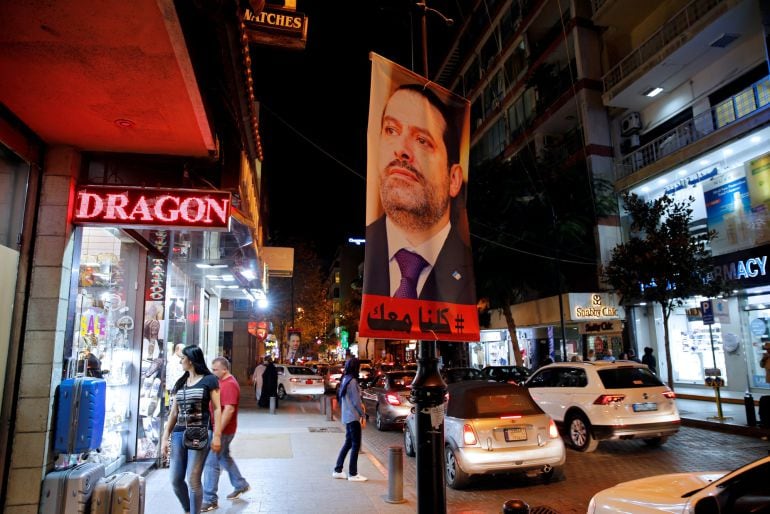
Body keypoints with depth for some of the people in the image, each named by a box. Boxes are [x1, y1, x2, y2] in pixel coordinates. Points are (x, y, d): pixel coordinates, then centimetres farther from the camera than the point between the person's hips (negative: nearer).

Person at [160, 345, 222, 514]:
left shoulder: (209, 380, -2)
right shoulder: (180, 383, 15)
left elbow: (217, 409, -4)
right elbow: (173, 413, 17)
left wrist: (217, 435, -11)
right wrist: (165, 438, 11)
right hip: (179, 433, 6)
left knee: (193, 480, -6)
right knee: (175, 480, 8)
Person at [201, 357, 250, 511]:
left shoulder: (229, 384, -20)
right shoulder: (223, 382, 11)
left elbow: (229, 409, -27)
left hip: (222, 430, -10)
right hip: (219, 429, 10)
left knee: (211, 463, -4)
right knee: (225, 458, 21)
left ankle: (210, 500, 6)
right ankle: (241, 485, 35)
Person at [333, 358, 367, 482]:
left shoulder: (345, 380, 11)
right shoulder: (352, 381, -18)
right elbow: (356, 401, -17)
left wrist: (360, 404, 5)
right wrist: (363, 415, -9)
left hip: (347, 416, 9)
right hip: (353, 417, -9)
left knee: (348, 443, 16)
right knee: (355, 444, -1)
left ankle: (338, 470, 21)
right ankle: (353, 474, 6)